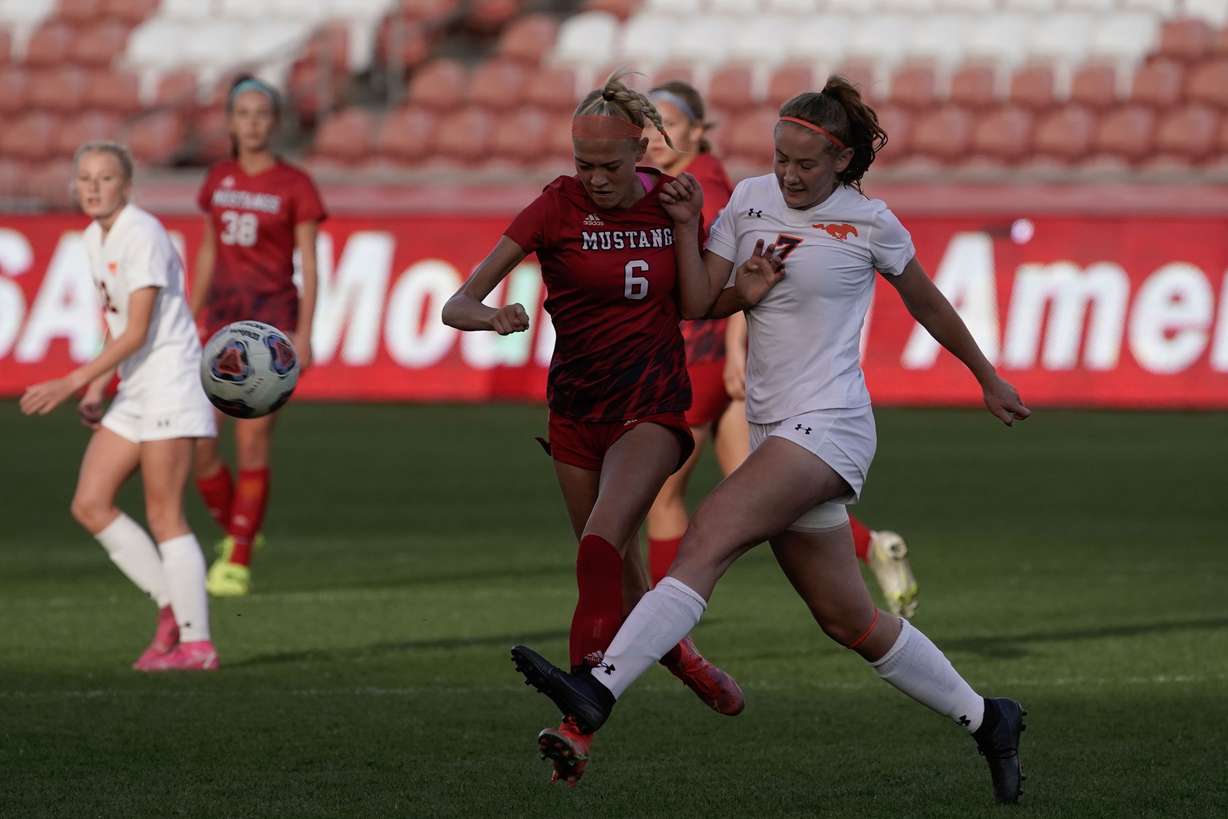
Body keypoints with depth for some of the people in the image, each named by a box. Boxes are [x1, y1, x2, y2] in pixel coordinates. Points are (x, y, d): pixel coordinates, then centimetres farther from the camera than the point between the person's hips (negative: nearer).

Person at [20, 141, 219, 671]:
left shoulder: (142, 236, -16)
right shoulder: (95, 238, 12)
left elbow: (137, 332, -21)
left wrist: (73, 383, -24)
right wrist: (97, 389, 12)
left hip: (170, 384, -9)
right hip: (134, 391, 9)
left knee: (163, 515, -7)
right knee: (89, 505, 4)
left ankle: (196, 643, -3)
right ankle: (173, 605, 11)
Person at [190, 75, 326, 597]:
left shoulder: (295, 186, -3)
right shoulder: (218, 180, 11)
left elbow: (309, 265, -5)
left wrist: (304, 334, -13)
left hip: (271, 320, -4)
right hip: (221, 318, 4)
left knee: (252, 446, -7)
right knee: (198, 446, -4)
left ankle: (238, 562, 2)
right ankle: (231, 533, 20)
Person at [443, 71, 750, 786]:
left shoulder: (669, 198, -1)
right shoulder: (558, 207, -9)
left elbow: (697, 305, -3)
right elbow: (457, 304, -14)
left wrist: (686, 225, -11)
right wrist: (494, 316, -36)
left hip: (653, 405, -2)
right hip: (576, 406, 2)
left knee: (601, 545, -24)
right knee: (617, 573, 9)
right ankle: (680, 653, 40)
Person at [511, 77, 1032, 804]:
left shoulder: (870, 224, -3)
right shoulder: (752, 199, 10)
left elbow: (929, 304, 13)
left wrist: (988, 379, 25)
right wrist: (744, 293, -9)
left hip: (829, 425, -7)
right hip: (775, 434, 7)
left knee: (708, 539, -24)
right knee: (849, 619, 9)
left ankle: (600, 689, -35)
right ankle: (983, 718, 24)